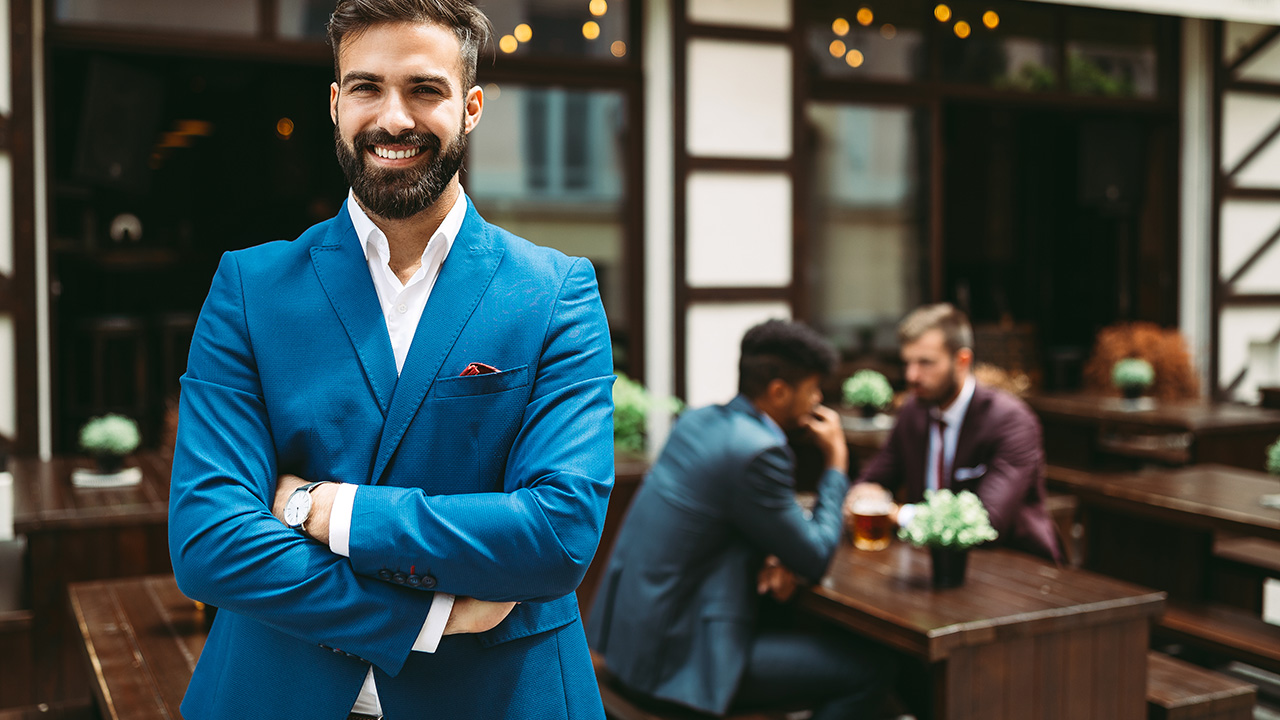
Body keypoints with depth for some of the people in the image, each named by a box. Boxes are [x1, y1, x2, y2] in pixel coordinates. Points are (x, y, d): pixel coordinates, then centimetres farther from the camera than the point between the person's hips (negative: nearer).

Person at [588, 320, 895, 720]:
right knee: (867, 671, -5)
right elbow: (816, 559, -12)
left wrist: (774, 557, 0)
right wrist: (837, 461, -3)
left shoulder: (698, 420, 6)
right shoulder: (758, 451, -21)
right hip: (679, 654, -9)